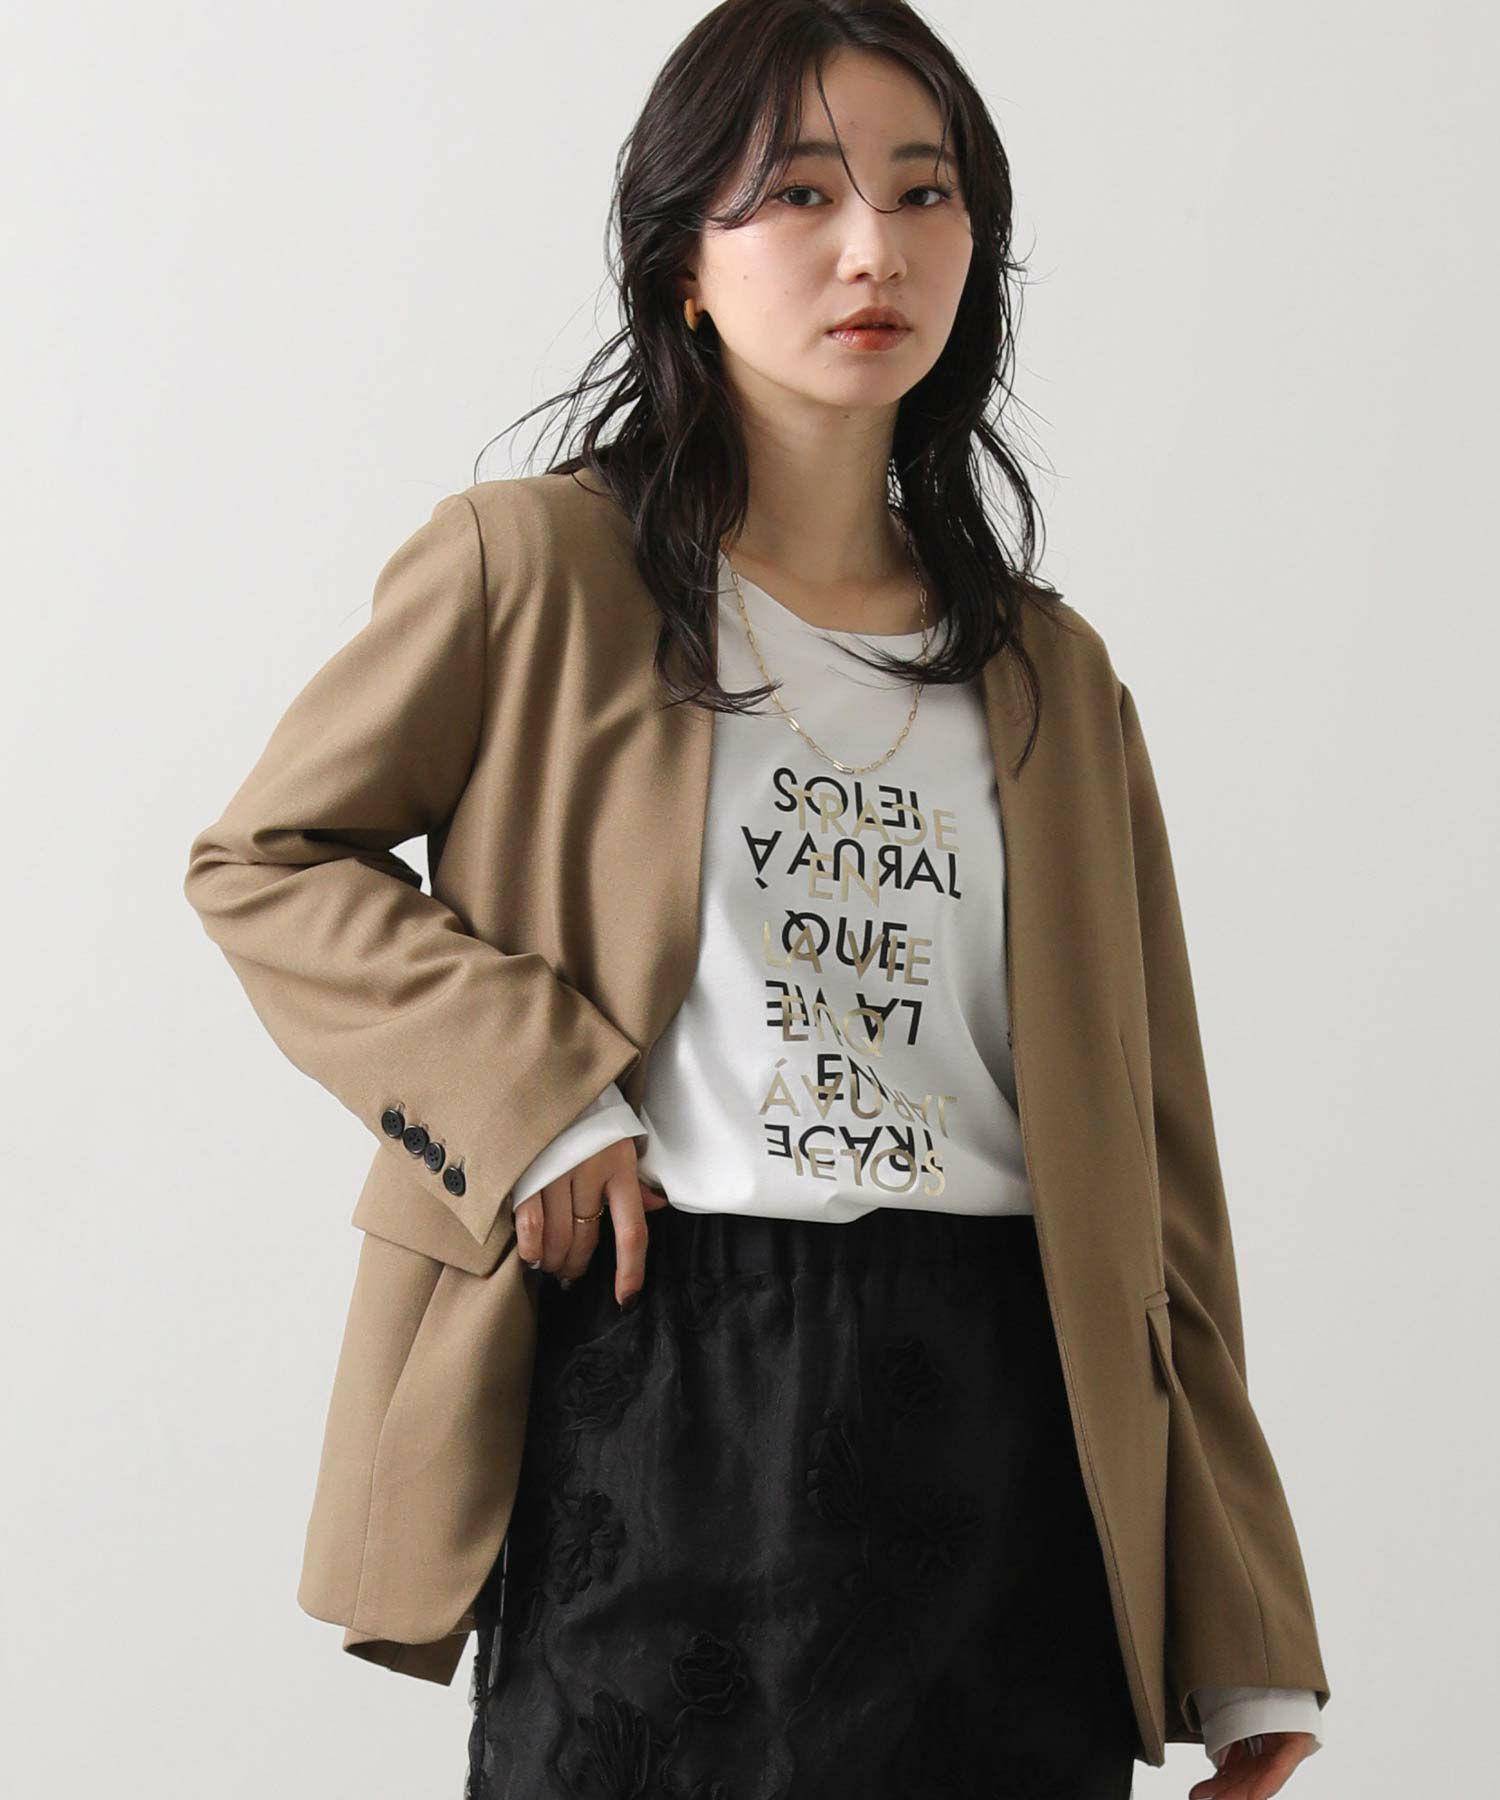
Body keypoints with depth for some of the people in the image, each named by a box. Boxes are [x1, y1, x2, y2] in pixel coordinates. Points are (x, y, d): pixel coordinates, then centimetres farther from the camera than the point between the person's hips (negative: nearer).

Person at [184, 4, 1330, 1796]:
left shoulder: (1051, 673, 13)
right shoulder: (535, 568, 3)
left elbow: (1149, 1151, 11)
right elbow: (262, 859, 8)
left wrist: (1245, 1642, 8)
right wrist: (531, 1098, -9)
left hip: (1003, 1425, 3)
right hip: (652, 1395, -3)